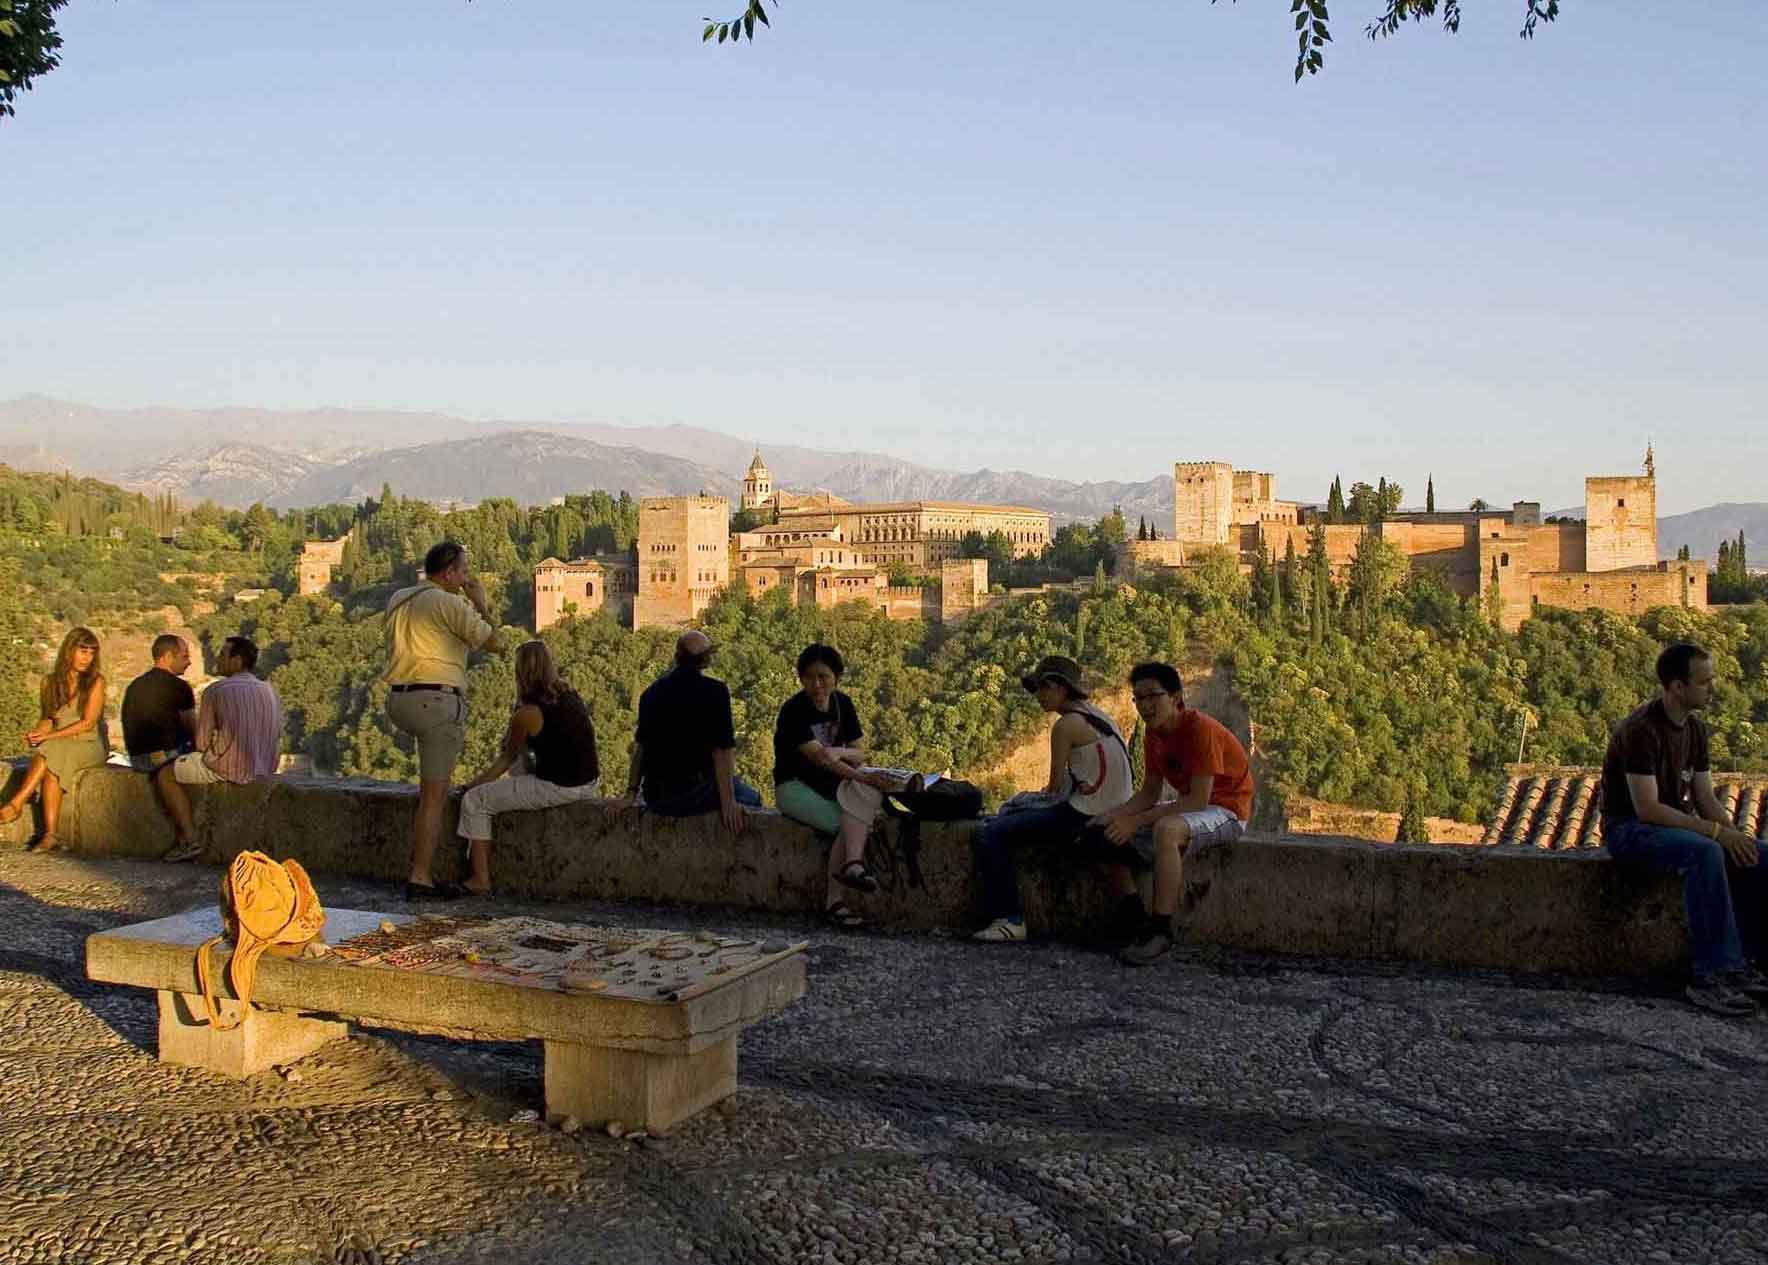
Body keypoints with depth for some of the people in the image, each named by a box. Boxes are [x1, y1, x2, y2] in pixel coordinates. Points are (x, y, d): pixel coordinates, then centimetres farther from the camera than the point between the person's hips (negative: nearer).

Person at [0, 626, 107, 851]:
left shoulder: (96, 681, 0)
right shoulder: (50, 682, 13)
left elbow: (88, 723, -7)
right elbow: (47, 718, 14)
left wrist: (49, 736, -15)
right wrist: (36, 732, -10)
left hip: (89, 746, -3)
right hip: (56, 746, 3)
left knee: (51, 752, -35)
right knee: (51, 769, -32)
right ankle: (50, 836, -40)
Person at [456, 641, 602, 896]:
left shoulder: (527, 714, -13)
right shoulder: (571, 696, 7)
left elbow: (509, 757, 0)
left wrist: (475, 783, 16)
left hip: (557, 789, -8)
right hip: (589, 784, 8)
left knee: (474, 801, 5)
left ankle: (480, 880, 5)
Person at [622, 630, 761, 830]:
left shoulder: (652, 691, 8)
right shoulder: (714, 691, -9)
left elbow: (640, 746, 13)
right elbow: (722, 750, -14)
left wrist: (631, 794, 18)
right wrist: (728, 802, -12)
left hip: (655, 799, 6)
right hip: (695, 795, -6)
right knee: (752, 798, 17)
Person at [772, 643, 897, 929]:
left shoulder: (843, 704, 4)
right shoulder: (793, 710, -15)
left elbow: (859, 753, 2)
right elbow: (818, 758, -25)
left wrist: (841, 752, -22)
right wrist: (862, 777, -34)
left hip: (832, 782, 5)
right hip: (795, 785, -5)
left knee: (869, 790, -27)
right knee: (846, 824, -27)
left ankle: (851, 864, -40)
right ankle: (834, 902, -23)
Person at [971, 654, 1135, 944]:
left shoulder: (1066, 725, -12)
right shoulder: (1096, 716, 15)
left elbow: (1056, 785, -6)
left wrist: (1047, 792, 13)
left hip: (1082, 816, -10)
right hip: (1112, 809, 10)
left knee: (990, 835, -14)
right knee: (1016, 806, 27)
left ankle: (1010, 920, -13)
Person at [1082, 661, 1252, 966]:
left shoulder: (1200, 729, -24)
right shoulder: (1154, 732, 1)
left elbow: (1199, 799, -28)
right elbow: (1149, 793, 5)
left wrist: (1137, 821, -28)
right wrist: (1110, 816, -13)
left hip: (1226, 811, -9)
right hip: (1186, 808, 9)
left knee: (1166, 830, -40)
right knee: (1102, 832, 1)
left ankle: (1160, 929, -33)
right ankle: (1133, 916, -1)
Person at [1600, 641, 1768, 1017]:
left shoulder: (1695, 728, 8)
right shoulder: (1641, 730, -20)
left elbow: (1705, 798, 9)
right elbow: (1647, 809, -24)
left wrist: (1733, 836, -10)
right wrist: (1715, 831, -24)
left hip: (1678, 825, 9)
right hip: (1629, 829, -9)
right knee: (1704, 852, -35)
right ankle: (1711, 976, -33)